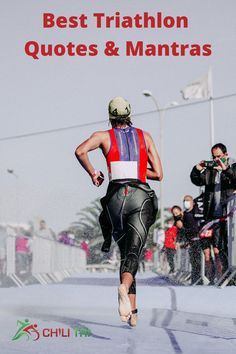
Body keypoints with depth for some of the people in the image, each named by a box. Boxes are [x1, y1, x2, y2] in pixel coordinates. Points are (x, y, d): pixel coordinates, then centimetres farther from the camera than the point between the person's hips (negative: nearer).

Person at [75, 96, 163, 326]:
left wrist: (93, 173, 6)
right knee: (133, 252, -15)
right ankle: (124, 287, -47)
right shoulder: (145, 137, 17)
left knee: (124, 252, 15)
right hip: (140, 197, -1)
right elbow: (158, 174, 14)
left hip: (116, 197, 1)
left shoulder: (104, 136, 12)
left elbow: (80, 151, -10)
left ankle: (132, 311, 8)